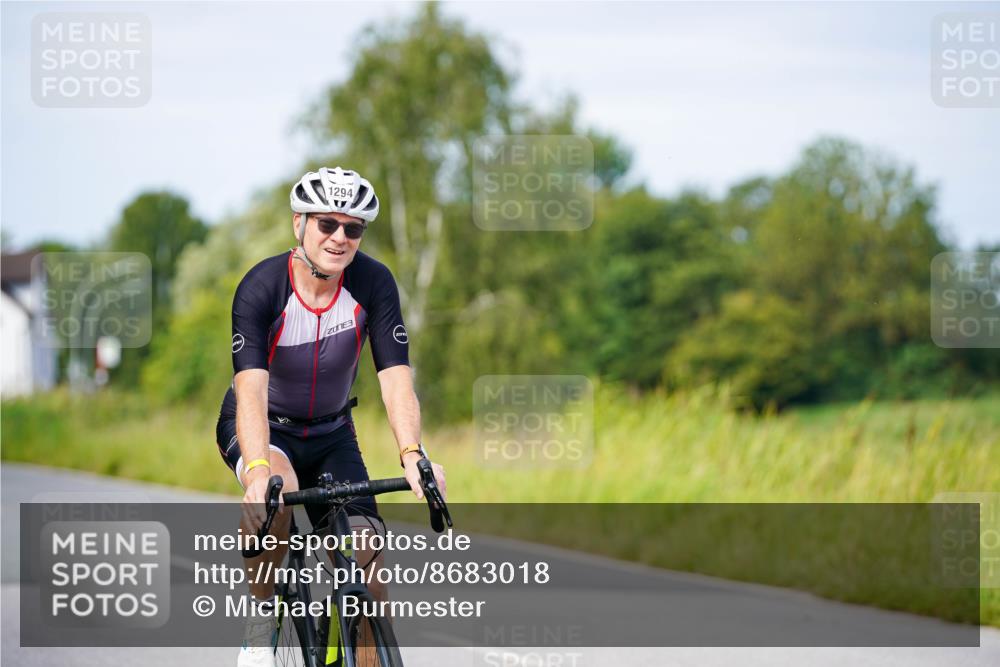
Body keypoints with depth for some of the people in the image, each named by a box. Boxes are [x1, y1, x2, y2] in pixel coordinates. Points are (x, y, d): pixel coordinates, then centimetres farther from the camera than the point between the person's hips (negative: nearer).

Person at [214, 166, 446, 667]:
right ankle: (260, 621, -15)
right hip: (263, 428, -3)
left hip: (330, 433, 3)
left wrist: (412, 456, -43)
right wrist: (258, 470, -55)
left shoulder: (373, 283, -18)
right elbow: (251, 388, -38)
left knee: (366, 566, -11)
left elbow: (395, 377, -26)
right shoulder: (261, 287, -27)